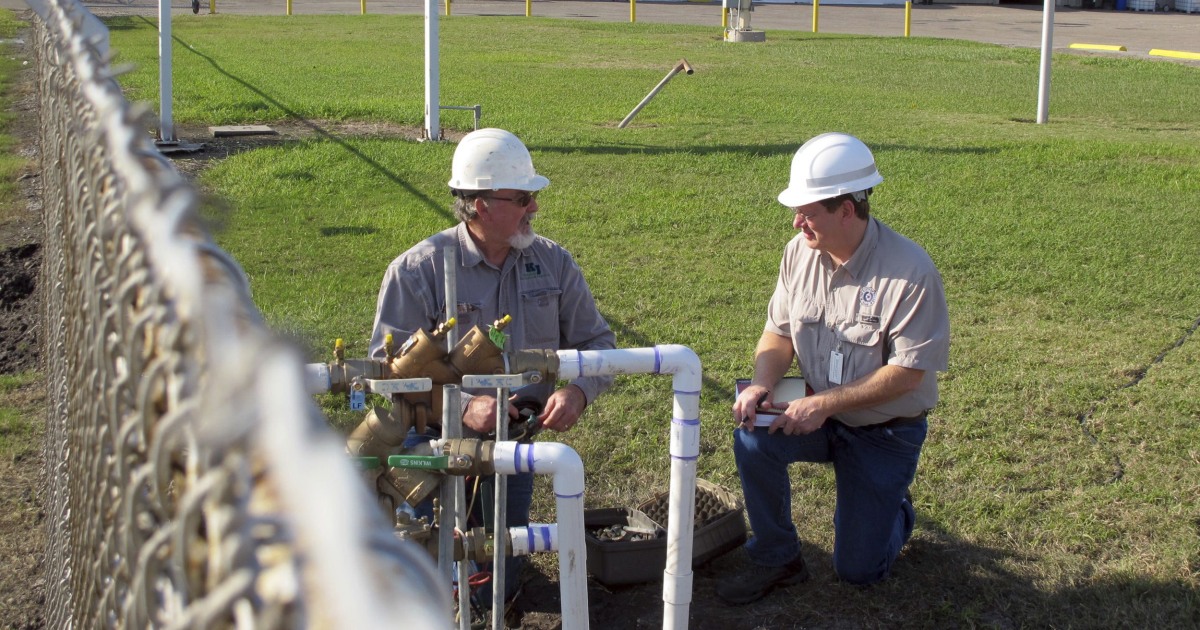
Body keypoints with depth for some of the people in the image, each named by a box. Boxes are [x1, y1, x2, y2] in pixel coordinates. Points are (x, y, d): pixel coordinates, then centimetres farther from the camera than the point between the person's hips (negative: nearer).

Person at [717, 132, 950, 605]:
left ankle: (894, 511, 34)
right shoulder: (800, 252, -8)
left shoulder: (910, 271, -25)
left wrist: (823, 403, -28)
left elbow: (907, 371, -25)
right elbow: (779, 333, 1)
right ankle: (777, 560, -4)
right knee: (752, 438, -26)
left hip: (885, 431, -4)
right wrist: (761, 383, -21)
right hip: (819, 414, 4)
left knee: (858, 571, -2)